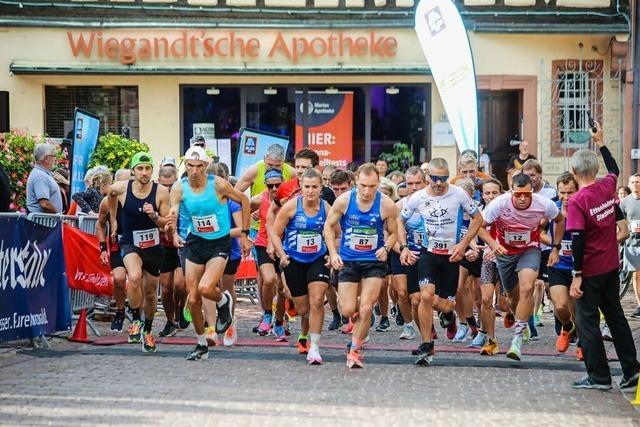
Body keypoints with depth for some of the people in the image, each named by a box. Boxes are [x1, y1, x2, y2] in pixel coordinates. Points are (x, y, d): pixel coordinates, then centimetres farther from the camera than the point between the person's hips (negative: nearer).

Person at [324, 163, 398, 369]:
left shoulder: (387, 205, -12)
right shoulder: (344, 200, -11)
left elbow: (393, 233, 4)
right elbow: (329, 226, 3)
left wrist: (386, 248, -16)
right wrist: (333, 252, -8)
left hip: (374, 261, -1)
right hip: (347, 261, 1)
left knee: (365, 309, -10)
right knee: (348, 310, -1)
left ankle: (354, 350, 6)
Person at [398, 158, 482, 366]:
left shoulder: (458, 194, -7)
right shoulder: (417, 198, -3)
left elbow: (477, 218, 4)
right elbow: (400, 221, 11)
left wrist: (464, 244, -7)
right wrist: (404, 247, -1)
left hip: (451, 255, 0)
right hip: (428, 253, 0)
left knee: (447, 305, 0)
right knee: (426, 295, -21)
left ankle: (448, 314, 41)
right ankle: (427, 346, -8)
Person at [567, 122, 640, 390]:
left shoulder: (576, 201, -18)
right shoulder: (607, 188, 0)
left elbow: (578, 240, -22)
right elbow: (614, 169, 25)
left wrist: (577, 275, -18)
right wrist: (600, 142, 33)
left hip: (590, 270, -7)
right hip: (612, 266, 7)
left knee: (586, 320, 3)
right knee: (615, 315, 17)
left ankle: (599, 377, 4)